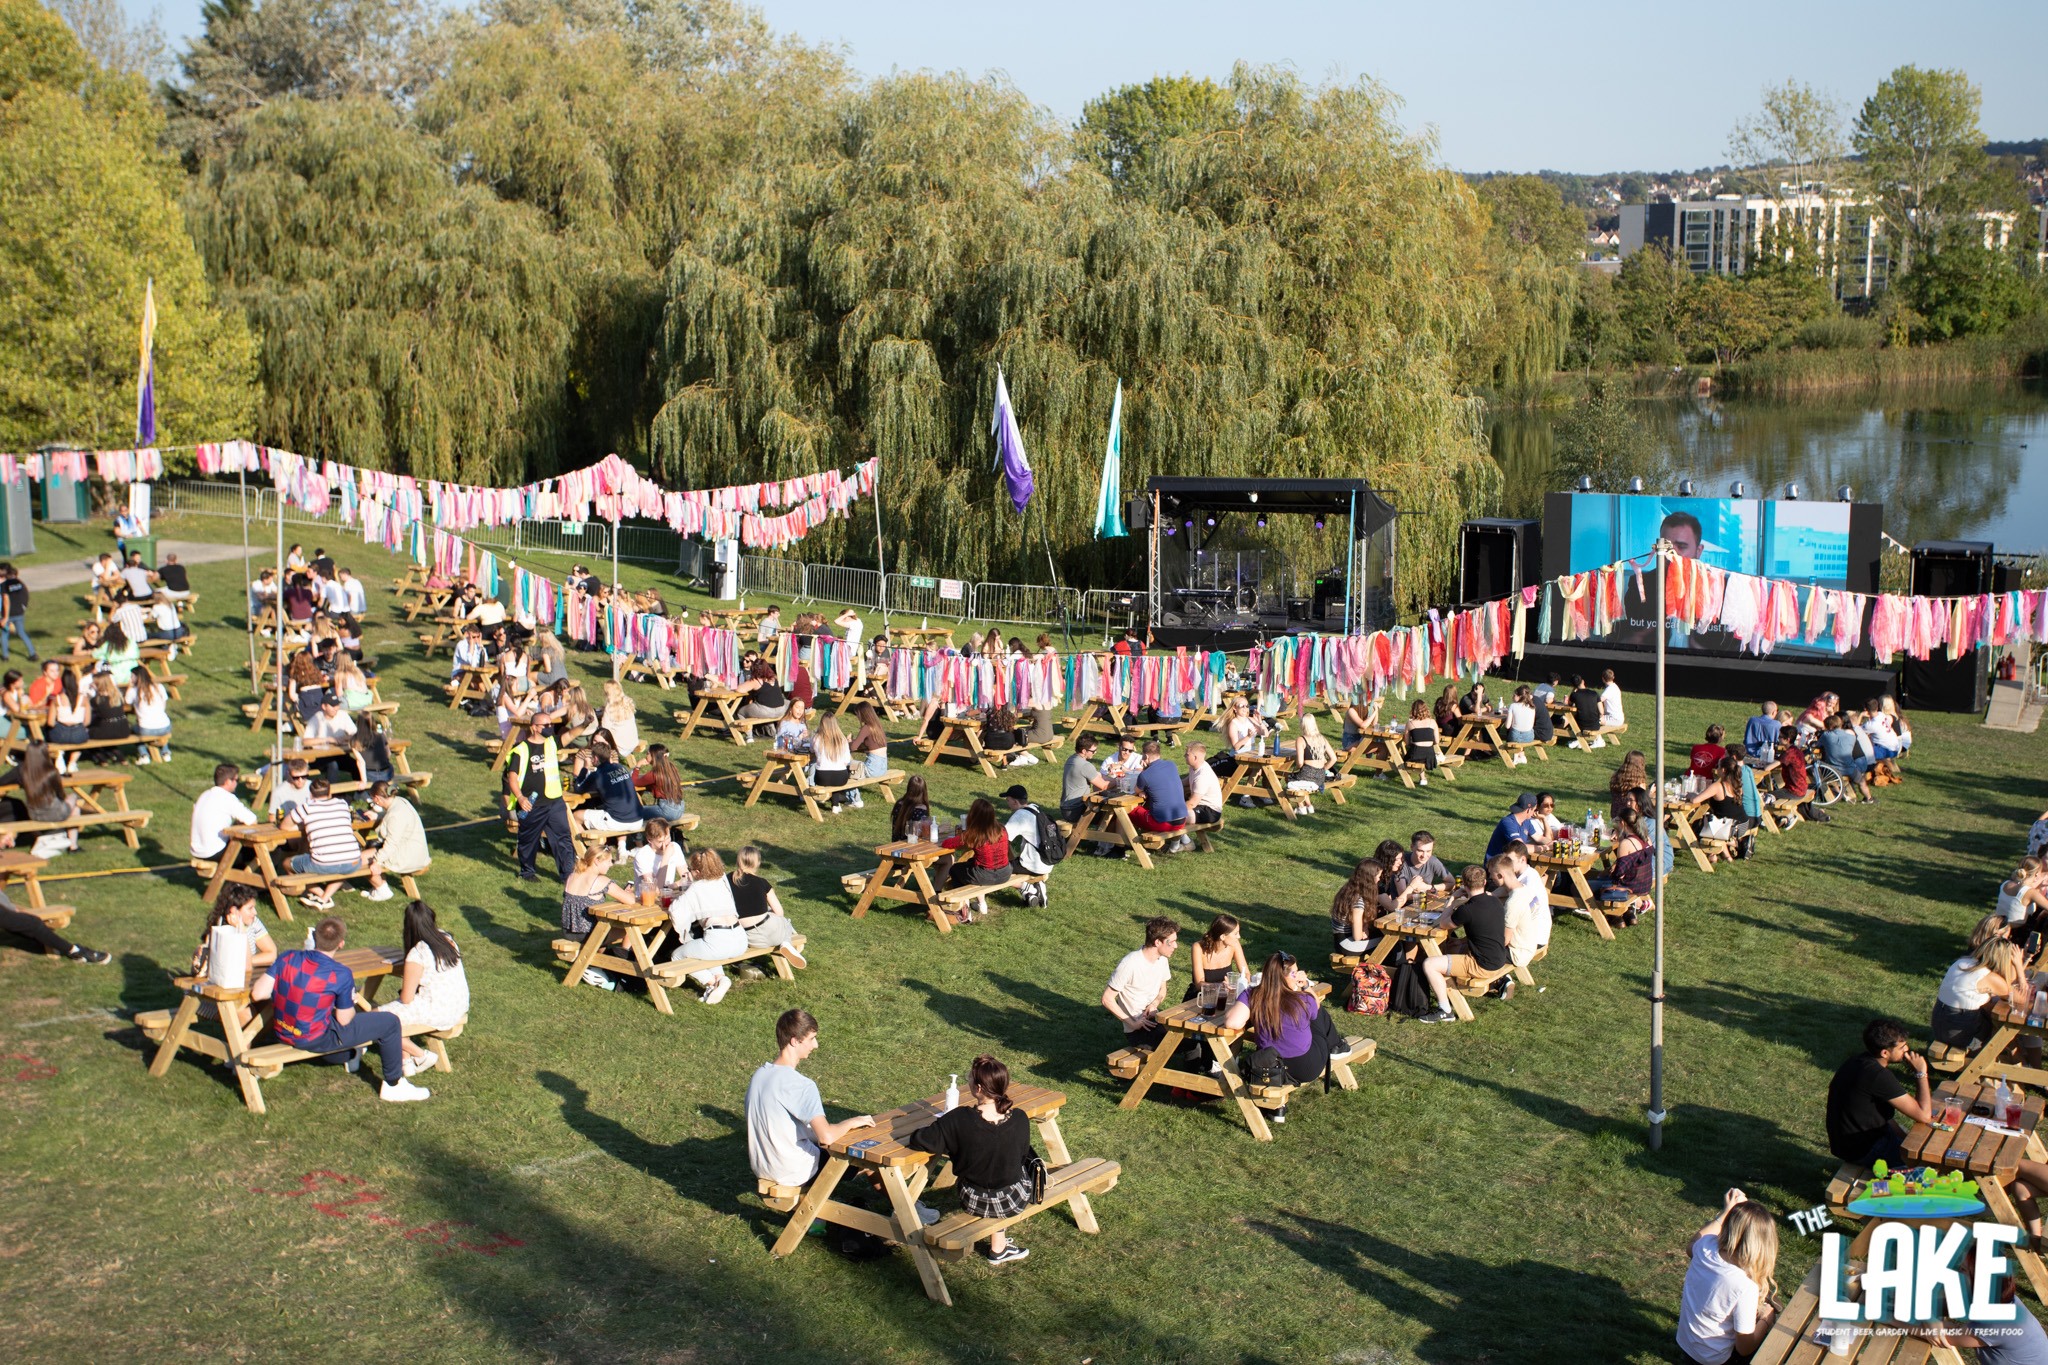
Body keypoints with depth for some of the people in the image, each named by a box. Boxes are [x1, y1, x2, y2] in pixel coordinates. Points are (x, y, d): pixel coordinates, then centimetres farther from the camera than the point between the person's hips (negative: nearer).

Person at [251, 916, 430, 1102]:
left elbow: (257, 994, -10)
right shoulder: (341, 975, -21)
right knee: (390, 1022, 3)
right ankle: (393, 1086, 17)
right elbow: (344, 1020, -12)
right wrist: (351, 1004, 10)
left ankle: (349, 1056, 50)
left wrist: (287, 987, 8)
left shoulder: (287, 957, -10)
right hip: (315, 1040, -6)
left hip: (282, 1034, 7)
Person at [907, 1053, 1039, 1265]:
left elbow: (920, 1141, -16)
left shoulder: (959, 1120, -25)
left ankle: (998, 1247, 38)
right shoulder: (1019, 1119, -17)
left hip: (975, 1203, 0)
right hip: (1016, 1200, 0)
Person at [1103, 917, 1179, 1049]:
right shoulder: (1130, 964, -19)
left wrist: (1154, 1004, -4)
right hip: (1137, 1028, -8)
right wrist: (1133, 1023, -17)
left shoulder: (1162, 959, 4)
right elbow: (1107, 999, -14)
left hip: (1155, 1020, 8)